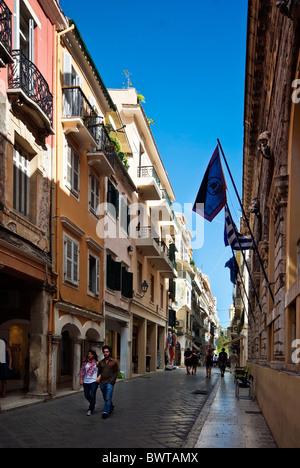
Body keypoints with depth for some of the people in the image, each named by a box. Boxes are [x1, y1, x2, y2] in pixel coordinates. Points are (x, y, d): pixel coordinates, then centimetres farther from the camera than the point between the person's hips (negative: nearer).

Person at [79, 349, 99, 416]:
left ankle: (90, 410, 0)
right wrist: (81, 379, 4)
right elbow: (82, 371, 11)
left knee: (92, 395, -9)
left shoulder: (96, 363, 1)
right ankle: (93, 404, 35)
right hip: (86, 381, 4)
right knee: (87, 395, 7)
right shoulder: (85, 363, 9)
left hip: (94, 381, -4)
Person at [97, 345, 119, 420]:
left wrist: (111, 381, -10)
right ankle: (111, 407, 36)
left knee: (108, 398, -12)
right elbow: (99, 372, 17)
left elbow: (116, 373, -1)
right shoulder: (101, 362, 10)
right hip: (102, 383, 4)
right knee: (105, 398, 14)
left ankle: (105, 412, -12)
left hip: (110, 383, -4)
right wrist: (98, 378, 2)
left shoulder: (114, 362, 0)